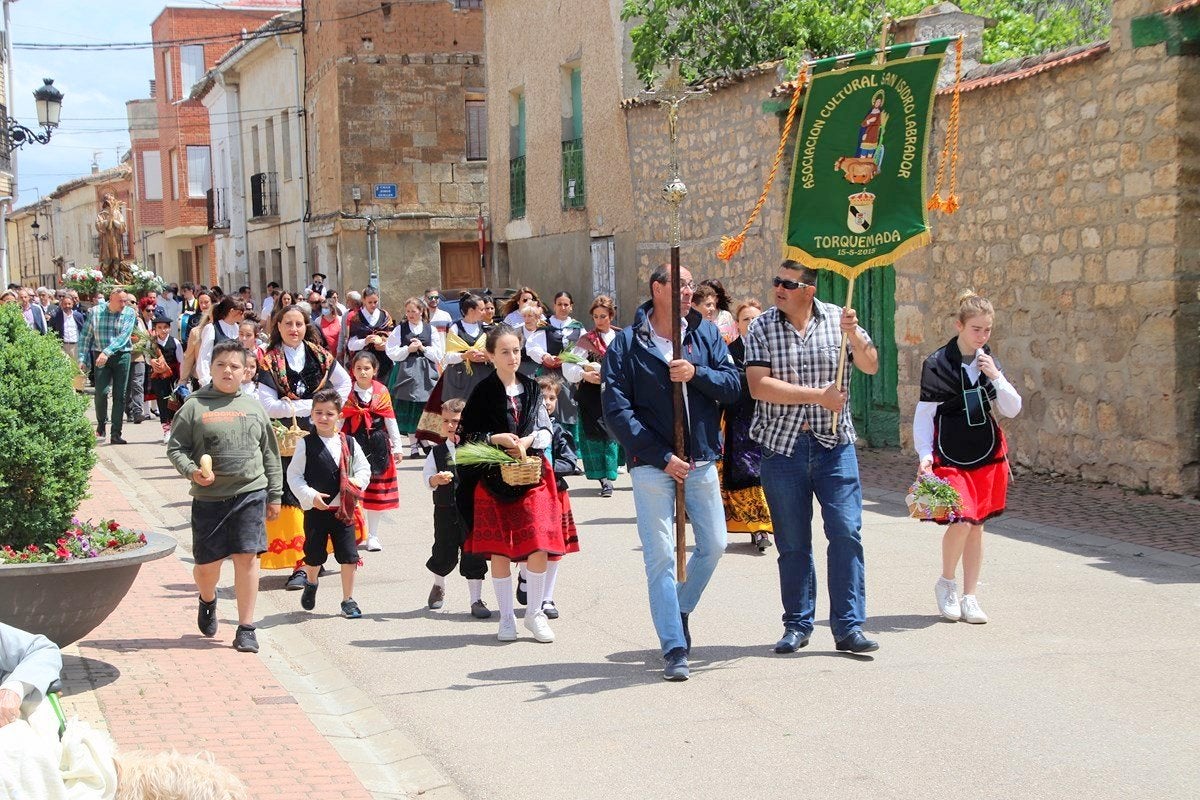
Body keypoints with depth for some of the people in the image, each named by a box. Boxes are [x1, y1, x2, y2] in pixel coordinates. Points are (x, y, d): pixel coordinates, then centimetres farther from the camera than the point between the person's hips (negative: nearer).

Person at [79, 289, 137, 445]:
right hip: (100, 356, -1)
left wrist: (107, 352, -24)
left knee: (120, 395, 0)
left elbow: (124, 336, -12)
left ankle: (116, 434, 7)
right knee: (101, 392, -14)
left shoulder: (129, 313, 1)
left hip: (121, 356, 1)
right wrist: (83, 358, 0)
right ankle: (101, 425, 11)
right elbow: (86, 336, 7)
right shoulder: (95, 312, 3)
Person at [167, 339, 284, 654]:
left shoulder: (253, 407, 9)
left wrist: (274, 495, 13)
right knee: (206, 564, 5)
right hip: (208, 497, -1)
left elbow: (270, 454, 14)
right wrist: (191, 471, -18)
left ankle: (246, 628, 6)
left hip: (250, 493, 1)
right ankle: (208, 600, 40)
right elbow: (175, 447, 1)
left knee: (247, 557, -4)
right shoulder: (195, 406, 1)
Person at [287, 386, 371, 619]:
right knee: (314, 555, 9)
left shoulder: (349, 443, 2)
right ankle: (310, 584, 41)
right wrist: (310, 495, -15)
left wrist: (357, 482, -10)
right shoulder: (306, 444, -5)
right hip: (316, 510, -2)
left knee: (349, 556, 0)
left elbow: (364, 468, 10)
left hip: (343, 509, 2)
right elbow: (293, 475, -4)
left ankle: (348, 600, 13)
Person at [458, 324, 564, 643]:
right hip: (493, 478, -2)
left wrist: (527, 441, -12)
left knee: (539, 546, -6)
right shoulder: (483, 392, 0)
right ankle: (506, 617, 15)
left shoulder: (531, 388, 8)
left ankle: (534, 613, 10)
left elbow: (545, 431, 8)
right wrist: (496, 439, -16)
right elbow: (466, 435, -1)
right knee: (499, 549, 2)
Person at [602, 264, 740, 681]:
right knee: (661, 556, -3)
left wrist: (696, 373, -18)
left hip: (701, 461, 4)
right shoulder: (626, 343, -4)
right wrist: (661, 457, -14)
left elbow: (732, 385, 1)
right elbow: (616, 410, -9)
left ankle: (680, 609, 35)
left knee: (713, 545, 11)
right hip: (652, 465, -4)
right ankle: (674, 649, 2)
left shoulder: (706, 333, 6)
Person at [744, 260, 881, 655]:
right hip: (783, 446, 0)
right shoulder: (762, 328, -1)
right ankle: (797, 624, 21)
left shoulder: (837, 319, 3)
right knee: (792, 543, 7)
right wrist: (818, 394, -15)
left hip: (834, 445, 0)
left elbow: (870, 366, -1)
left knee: (846, 533, -6)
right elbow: (759, 386, -12)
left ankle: (849, 626, 1)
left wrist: (852, 334, -19)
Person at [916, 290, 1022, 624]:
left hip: (986, 457, 5)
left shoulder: (989, 363, 7)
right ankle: (946, 583, 6)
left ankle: (969, 597, 17)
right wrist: (925, 454, -12)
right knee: (961, 520, -18)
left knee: (977, 526, 7)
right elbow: (924, 414, -3)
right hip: (949, 458, -5)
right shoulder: (937, 364, -7)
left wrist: (996, 376, -10)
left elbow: (1012, 409, 4)